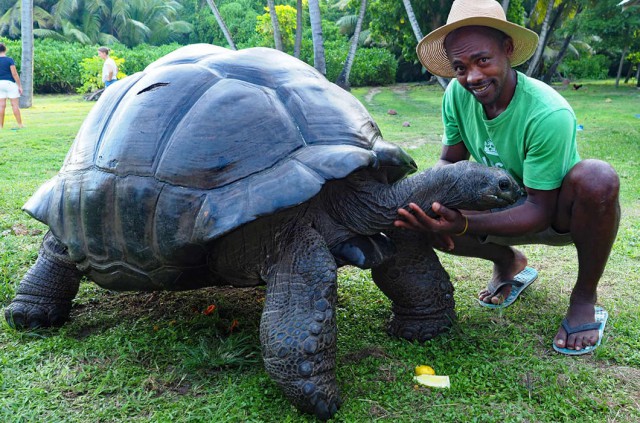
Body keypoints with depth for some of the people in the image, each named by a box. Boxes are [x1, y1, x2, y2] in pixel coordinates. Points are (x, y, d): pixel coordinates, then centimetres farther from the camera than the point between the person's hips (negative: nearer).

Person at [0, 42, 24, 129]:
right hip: (10, 83, -4)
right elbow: (14, 74, -12)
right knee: (15, 105, 1)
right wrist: (20, 86, -6)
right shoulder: (9, 60, -8)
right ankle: (20, 124, 3)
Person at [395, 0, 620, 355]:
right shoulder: (457, 94, -16)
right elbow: (449, 161, -4)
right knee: (425, 219, -17)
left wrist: (464, 225, -42)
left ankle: (584, 300, -13)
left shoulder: (549, 113, -32)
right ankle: (509, 264, 11)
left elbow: (540, 210, -28)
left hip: (560, 215, -4)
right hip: (507, 207, 5)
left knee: (596, 177, -38)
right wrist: (435, 199, -28)